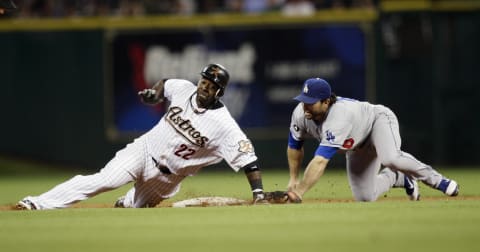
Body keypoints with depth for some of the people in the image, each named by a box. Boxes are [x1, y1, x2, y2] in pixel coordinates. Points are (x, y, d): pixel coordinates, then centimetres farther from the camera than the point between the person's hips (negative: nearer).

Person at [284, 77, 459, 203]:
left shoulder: (338, 118, -43)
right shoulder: (300, 114, -21)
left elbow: (320, 162, -49)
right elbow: (294, 146, 0)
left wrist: (299, 192, -52)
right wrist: (293, 180, -1)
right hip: (358, 147, 7)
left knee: (390, 159, -40)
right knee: (364, 197, -1)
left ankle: (435, 179, -15)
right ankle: (399, 177, 28)